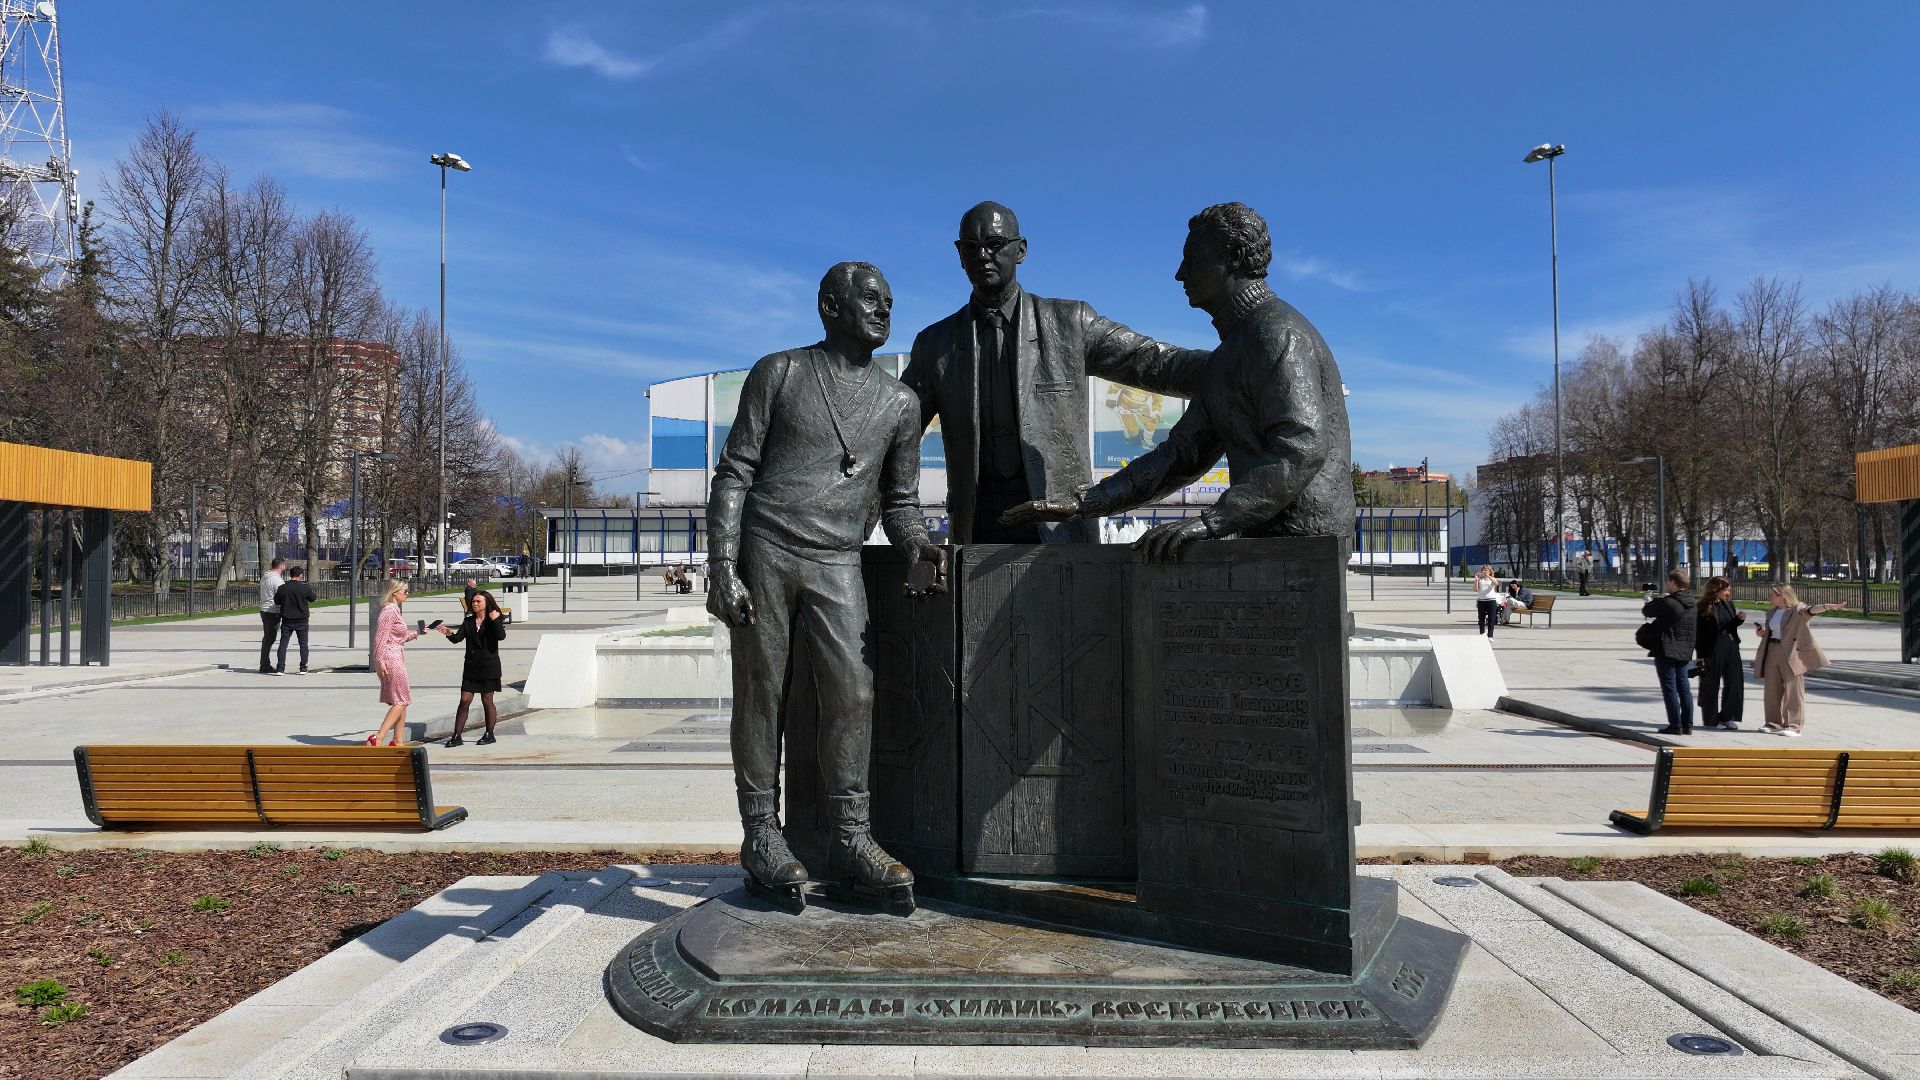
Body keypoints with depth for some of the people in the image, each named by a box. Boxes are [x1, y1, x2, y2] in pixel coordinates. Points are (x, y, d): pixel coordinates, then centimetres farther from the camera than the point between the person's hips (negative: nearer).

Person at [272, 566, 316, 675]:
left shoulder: (282, 588, -6)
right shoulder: (305, 588, -11)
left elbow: (276, 601, 6)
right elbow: (313, 599, 4)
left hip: (287, 621, 1)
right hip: (302, 621, -1)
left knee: (283, 644, 6)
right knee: (303, 644, 10)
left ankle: (280, 668, 1)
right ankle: (303, 668, 10)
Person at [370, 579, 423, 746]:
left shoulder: (395, 610, 15)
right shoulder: (389, 611, -14)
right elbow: (380, 637, -20)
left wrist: (417, 632, 31)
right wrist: (380, 662, -23)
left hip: (397, 659, 10)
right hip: (391, 659, -10)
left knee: (402, 701, 13)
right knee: (400, 701, -8)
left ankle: (397, 741, 17)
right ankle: (377, 738, -13)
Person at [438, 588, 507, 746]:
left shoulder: (494, 620, -2)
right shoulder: (468, 621, 9)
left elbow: (501, 636, -19)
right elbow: (458, 638, -2)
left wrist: (495, 620, -22)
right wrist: (449, 634, -22)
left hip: (489, 665, -3)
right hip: (471, 666, 4)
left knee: (487, 701, 3)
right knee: (465, 700, -1)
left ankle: (489, 734, 15)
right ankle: (457, 735, 2)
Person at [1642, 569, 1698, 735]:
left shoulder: (1668, 602, -17)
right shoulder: (1692, 603, 8)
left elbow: (1646, 611, -5)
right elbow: (1698, 628, 20)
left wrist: (1658, 598, 11)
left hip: (1666, 651, -8)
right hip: (1685, 652, 8)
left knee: (1669, 688, -3)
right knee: (1684, 687, 12)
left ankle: (1675, 725, -2)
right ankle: (1687, 725, 14)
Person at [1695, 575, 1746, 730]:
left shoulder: (1728, 604, 9)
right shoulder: (1703, 608, -10)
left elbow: (1731, 626, 18)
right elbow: (1698, 633, -10)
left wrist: (1739, 619, -3)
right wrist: (1700, 656, -13)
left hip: (1730, 647, 6)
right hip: (1711, 649, -6)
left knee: (1735, 682, 6)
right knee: (1711, 685, 3)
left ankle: (1727, 717, 18)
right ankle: (1711, 719, 13)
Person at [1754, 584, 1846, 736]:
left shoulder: (1797, 609, -7)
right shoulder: (1771, 613, 15)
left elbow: (1812, 609, -28)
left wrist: (1828, 606, -48)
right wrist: (1761, 632, 6)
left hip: (1791, 654, -7)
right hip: (1772, 652, 7)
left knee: (1793, 690, -3)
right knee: (1772, 690, 10)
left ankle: (1793, 726, 0)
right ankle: (1774, 724, 20)